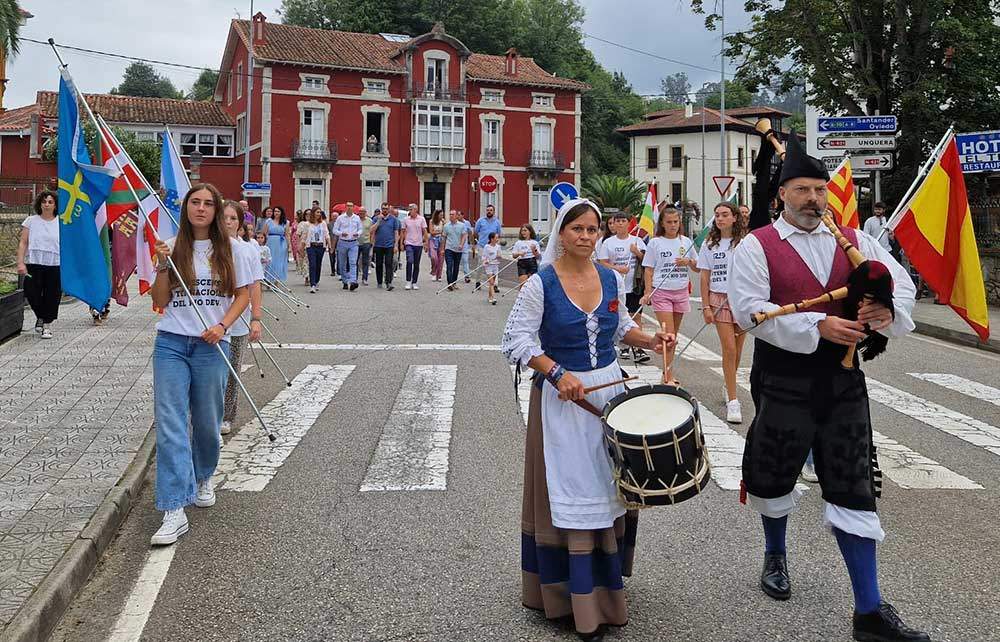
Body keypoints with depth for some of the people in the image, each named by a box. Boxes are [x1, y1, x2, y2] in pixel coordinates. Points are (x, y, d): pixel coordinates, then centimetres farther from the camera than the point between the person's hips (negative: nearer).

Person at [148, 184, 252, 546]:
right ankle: (174, 512, -11)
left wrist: (222, 326, -9)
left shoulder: (228, 248, 5)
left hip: (211, 344, 0)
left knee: (206, 422, 9)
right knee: (170, 424, -9)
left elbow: (242, 295, 6)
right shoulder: (172, 248, 7)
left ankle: (202, 479, 39)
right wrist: (162, 267, -7)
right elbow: (159, 302, 7)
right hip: (171, 343, 1)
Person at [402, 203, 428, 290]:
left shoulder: (421, 219, 2)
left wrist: (426, 241, -2)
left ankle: (414, 282, 15)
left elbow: (424, 231, 4)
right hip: (409, 244, -1)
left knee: (416, 264, 6)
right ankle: (408, 282, -11)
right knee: (409, 261, -18)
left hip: (419, 244, 1)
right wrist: (402, 242, 6)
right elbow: (404, 231, 10)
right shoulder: (406, 219, 4)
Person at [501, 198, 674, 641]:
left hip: (610, 389, 5)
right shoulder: (540, 284, -12)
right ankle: (582, 603, 11)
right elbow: (516, 342, -14)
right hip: (562, 399, -5)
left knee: (611, 488, 15)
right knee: (574, 496, -2)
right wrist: (558, 373, -24)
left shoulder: (612, 280, 3)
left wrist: (648, 341, -1)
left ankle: (607, 579, 36)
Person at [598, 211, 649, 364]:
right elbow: (602, 263, 1)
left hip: (634, 285, 0)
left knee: (636, 316, -6)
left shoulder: (637, 241, 6)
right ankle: (624, 346, 21)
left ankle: (637, 349, -5)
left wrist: (637, 252, -11)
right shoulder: (608, 243, 3)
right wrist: (617, 268, -15)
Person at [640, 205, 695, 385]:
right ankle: (668, 376, -7)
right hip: (661, 292, -4)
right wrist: (648, 293, -9)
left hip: (681, 291, 4)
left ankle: (668, 372, 18)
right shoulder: (655, 243, -1)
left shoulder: (686, 241, 8)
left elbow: (696, 265, 17)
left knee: (674, 335, 9)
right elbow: (649, 270, -1)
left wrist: (688, 262, -5)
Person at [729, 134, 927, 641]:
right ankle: (775, 556, 44)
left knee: (853, 490, 4)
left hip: (843, 383, 3)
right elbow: (749, 309, -15)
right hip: (783, 384, -3)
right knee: (774, 478, 13)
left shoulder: (855, 241, 8)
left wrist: (887, 311, -16)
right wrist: (818, 326, -23)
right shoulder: (756, 246, -5)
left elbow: (901, 282, 8)